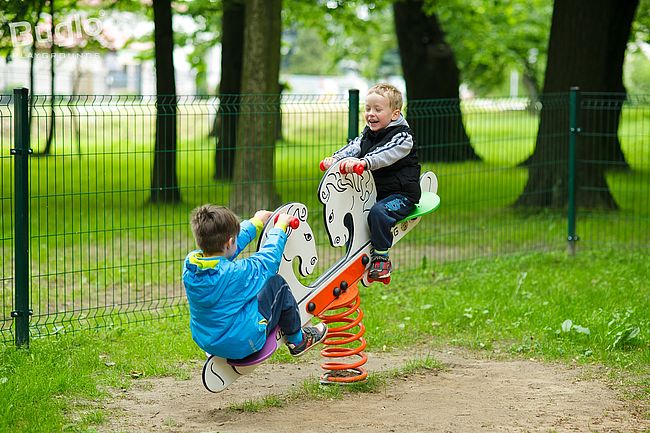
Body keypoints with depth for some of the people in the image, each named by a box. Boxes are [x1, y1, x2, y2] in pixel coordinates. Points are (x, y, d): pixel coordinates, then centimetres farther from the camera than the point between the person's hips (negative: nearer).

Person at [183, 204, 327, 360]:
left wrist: (255, 223, 18)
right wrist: (279, 228, 6)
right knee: (278, 284, 5)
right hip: (243, 344, -7)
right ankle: (296, 340, 24)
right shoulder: (236, 273, -30)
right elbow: (267, 261, -11)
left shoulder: (190, 264, -12)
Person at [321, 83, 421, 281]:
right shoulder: (368, 134, 13)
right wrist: (335, 158, -24)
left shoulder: (402, 136, -13)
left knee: (378, 212, -33)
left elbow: (386, 154, -32)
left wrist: (363, 162, -49)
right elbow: (354, 147, -3)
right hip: (373, 192, 8)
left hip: (401, 194, -8)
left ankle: (381, 259, -21)